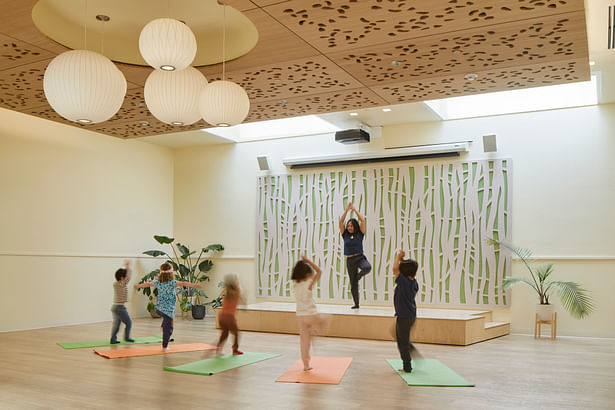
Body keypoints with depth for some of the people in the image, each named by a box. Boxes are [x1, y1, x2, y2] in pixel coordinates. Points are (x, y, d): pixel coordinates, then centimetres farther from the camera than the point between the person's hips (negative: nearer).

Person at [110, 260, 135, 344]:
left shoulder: (115, 283, 7)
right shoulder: (122, 285, -16)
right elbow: (128, 278, -30)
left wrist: (126, 268, 16)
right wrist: (128, 268, -22)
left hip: (114, 306, 8)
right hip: (120, 307, -8)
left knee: (116, 324, 12)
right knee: (128, 323, 6)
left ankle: (113, 339, 12)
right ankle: (126, 337, 15)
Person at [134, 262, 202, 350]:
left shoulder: (158, 283, 2)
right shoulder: (172, 283, -14)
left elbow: (147, 284, 17)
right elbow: (184, 284, -26)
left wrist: (138, 286, 35)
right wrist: (195, 285, -31)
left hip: (159, 309, 6)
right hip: (168, 310, -6)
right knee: (168, 329, 6)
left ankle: (163, 327, 25)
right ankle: (165, 346, 12)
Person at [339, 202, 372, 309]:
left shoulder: (360, 234, 0)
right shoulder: (345, 235, 5)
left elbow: (362, 220, -9)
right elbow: (341, 222, -4)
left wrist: (354, 209, -7)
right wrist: (346, 210, -7)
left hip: (360, 257, -2)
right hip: (350, 260, 2)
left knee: (367, 268, -36)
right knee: (353, 284, 6)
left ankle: (359, 275, -3)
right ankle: (356, 304, 16)